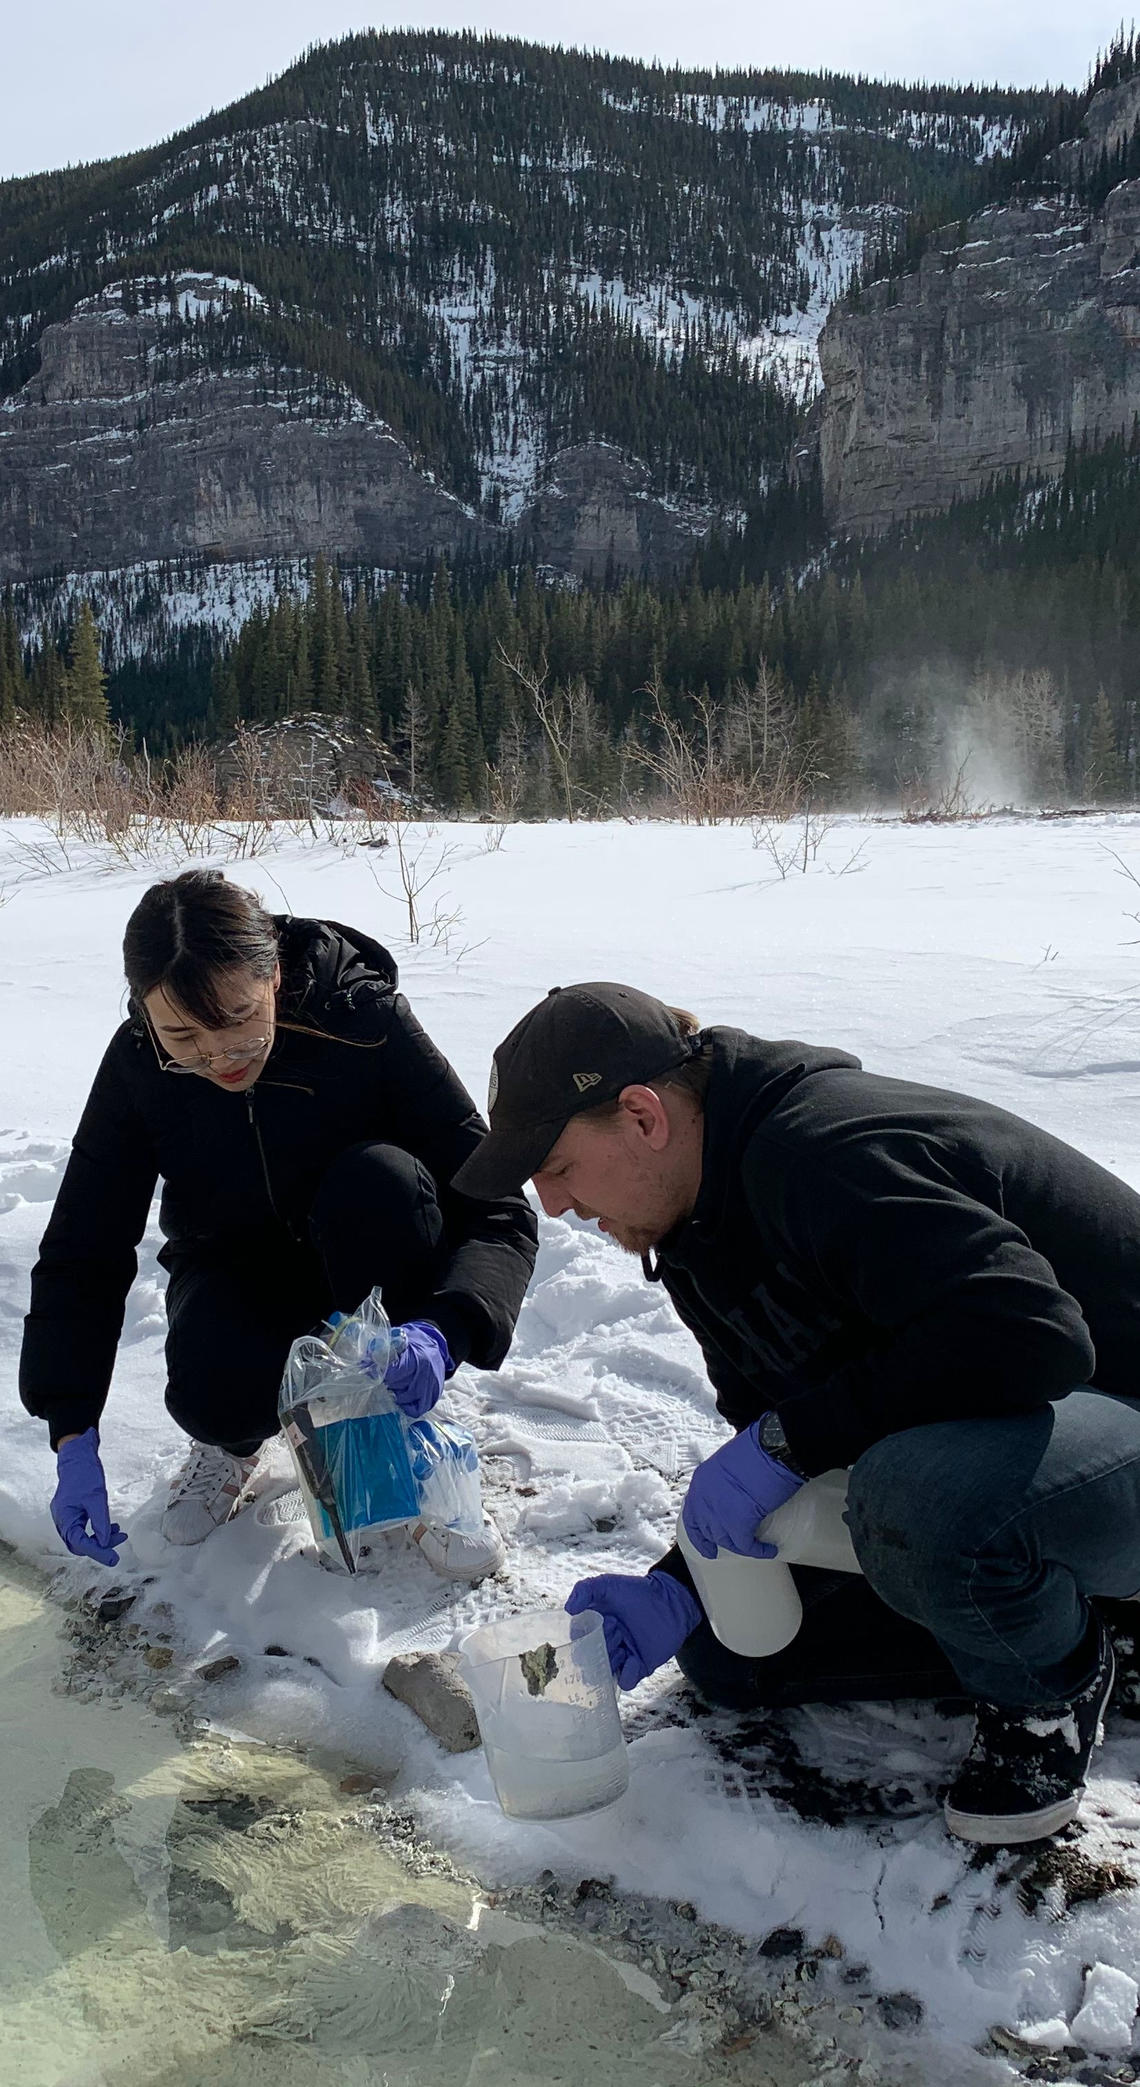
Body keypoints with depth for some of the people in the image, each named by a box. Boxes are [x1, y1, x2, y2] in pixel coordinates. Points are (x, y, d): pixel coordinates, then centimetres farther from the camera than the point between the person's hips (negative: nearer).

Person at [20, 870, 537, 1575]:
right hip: (237, 1274, 1)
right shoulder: (138, 1066, -19)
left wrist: (443, 1331, -47)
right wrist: (74, 1438, -23)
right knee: (214, 1394, -34)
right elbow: (83, 1254, -13)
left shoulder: (368, 1021, -27)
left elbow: (499, 1209, -28)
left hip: (367, 1269, 0)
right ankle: (237, 1436, 8)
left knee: (382, 1179, -35)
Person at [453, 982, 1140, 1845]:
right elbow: (773, 1435, 7)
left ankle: (1053, 1684, -6)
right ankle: (1049, 1610, 14)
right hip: (950, 1447, 9)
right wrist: (675, 1590, -9)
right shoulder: (704, 1228, 3)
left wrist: (786, 1441, -33)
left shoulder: (823, 1156, -30)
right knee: (727, 1652, 6)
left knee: (920, 1491, -41)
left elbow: (1033, 1337, -40)